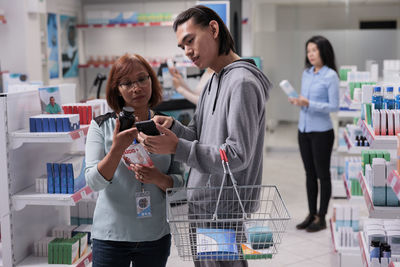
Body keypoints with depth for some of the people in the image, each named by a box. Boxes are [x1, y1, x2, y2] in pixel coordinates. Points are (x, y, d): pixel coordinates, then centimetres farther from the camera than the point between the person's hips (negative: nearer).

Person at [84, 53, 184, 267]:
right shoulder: (101, 126, -4)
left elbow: (179, 183, 4)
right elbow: (94, 182, -12)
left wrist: (158, 178, -16)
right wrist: (117, 148, -26)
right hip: (111, 235, -2)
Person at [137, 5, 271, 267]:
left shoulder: (243, 82, -18)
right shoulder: (213, 82, 14)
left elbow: (238, 155, -23)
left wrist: (176, 147, -27)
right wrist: (173, 127, -6)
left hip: (223, 212, -9)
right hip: (200, 204, 10)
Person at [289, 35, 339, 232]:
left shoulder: (330, 76, -11)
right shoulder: (306, 73, 9)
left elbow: (334, 106, -14)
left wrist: (309, 104, -23)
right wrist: (296, 101, -4)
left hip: (321, 131, -7)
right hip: (304, 129, 7)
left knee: (323, 174, 3)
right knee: (310, 174, 13)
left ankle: (321, 218, 12)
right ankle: (311, 215, 23)